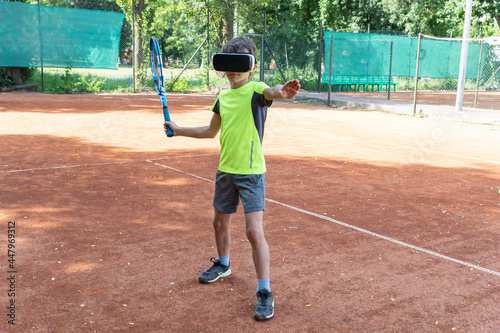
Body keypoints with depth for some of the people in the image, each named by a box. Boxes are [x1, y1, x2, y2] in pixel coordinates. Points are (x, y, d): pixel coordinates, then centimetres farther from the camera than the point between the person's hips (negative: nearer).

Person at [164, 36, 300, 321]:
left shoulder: (256, 90, -11)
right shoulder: (222, 97, 9)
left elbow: (269, 92, -37)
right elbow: (211, 131, 23)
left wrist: (282, 92, -60)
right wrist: (178, 130, 23)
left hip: (251, 173, -7)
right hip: (226, 170, 7)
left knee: (255, 232, -12)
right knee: (220, 222, 21)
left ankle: (265, 292, 0)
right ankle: (223, 265, 48)